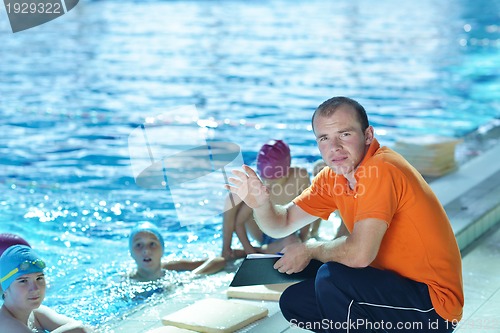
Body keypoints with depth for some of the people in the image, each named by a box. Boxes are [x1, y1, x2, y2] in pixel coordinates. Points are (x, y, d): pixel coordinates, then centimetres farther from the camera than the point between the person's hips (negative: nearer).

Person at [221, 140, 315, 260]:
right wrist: (248, 248, -20)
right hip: (262, 234, 1)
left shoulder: (300, 177, -24)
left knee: (292, 242, -39)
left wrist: (302, 241, -16)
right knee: (234, 197, -18)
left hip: (285, 237, -1)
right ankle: (226, 250, -11)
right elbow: (238, 222, -16)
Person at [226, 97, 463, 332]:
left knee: (331, 277, -27)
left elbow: (360, 253, -30)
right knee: (293, 301, 9)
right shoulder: (332, 177, 5)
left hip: (433, 304, -9)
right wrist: (261, 204, -15)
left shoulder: (381, 170, -23)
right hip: (390, 285, 9)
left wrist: (309, 251, -10)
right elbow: (282, 224, 9)